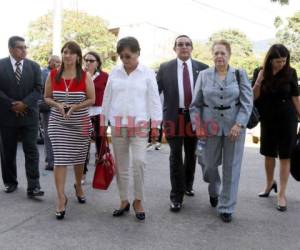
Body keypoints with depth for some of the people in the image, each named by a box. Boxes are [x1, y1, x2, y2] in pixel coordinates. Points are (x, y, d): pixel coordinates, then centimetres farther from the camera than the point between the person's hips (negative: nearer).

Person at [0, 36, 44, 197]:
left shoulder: (34, 66, 6)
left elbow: (38, 89, -1)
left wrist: (24, 104, -13)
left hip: (29, 114, 0)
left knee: (31, 151, -4)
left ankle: (33, 186, -2)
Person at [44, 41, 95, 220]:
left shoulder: (85, 76, -5)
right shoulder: (53, 75, 0)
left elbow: (92, 100, -3)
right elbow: (47, 97, 7)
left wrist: (74, 107, -17)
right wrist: (58, 105, -14)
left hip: (80, 124, 0)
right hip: (58, 124, 0)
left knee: (79, 158, 14)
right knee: (60, 159, -6)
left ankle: (78, 186, 39)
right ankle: (61, 198, 2)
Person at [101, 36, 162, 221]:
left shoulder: (148, 74, -2)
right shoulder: (114, 73, 5)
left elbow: (154, 100, -1)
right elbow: (107, 99, 10)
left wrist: (156, 125, -5)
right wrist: (103, 122, 10)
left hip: (139, 125, -3)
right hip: (117, 125, 3)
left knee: (139, 162, -13)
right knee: (121, 166, 9)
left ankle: (138, 201, 8)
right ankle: (124, 201, 23)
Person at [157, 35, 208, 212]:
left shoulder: (202, 68, 4)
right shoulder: (165, 68, 2)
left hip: (194, 116, 2)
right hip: (174, 116, -2)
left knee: (191, 154, 15)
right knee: (176, 156, -2)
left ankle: (188, 185, 37)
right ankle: (176, 196, 8)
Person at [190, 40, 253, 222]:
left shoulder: (240, 74, 1)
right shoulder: (204, 75, 3)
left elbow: (247, 102, -3)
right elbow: (196, 104, 5)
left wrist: (239, 125, -14)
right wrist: (197, 126, -3)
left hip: (234, 126, -1)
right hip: (211, 127, 1)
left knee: (231, 167, 3)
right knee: (210, 164, 10)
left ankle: (227, 207, 18)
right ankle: (214, 190, 44)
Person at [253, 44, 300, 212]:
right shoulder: (260, 72, -2)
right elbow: (254, 97, -1)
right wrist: (258, 82, -17)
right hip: (268, 119, 2)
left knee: (285, 156, 1)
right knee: (269, 154, 14)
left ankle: (282, 194, 9)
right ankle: (270, 184, 37)